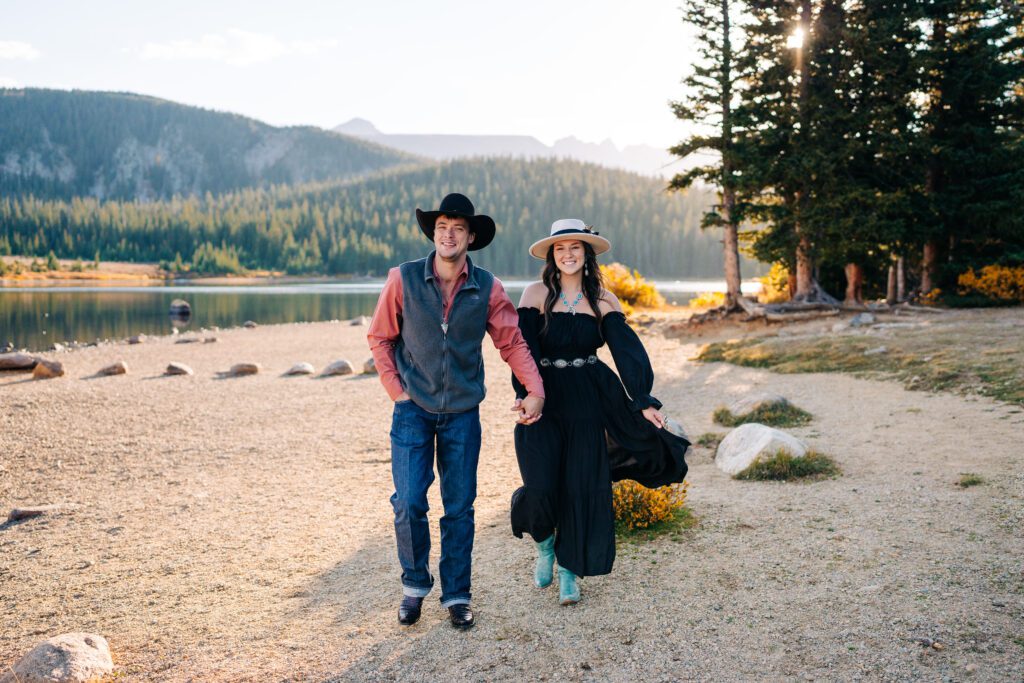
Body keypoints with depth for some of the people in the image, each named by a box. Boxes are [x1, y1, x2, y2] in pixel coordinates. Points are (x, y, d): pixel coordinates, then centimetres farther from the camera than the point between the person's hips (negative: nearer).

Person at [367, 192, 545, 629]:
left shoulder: (487, 288, -3)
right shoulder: (404, 279, -6)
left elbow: (512, 342, 1)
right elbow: (379, 337, 4)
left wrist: (535, 390, -13)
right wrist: (396, 389, -3)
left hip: (463, 413, 1)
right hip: (413, 411, -1)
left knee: (460, 508, 6)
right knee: (409, 504, -5)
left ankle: (456, 595, 21)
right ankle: (415, 584, 20)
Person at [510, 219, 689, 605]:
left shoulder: (602, 300, 4)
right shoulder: (537, 294, 0)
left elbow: (627, 352, -2)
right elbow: (524, 349, -7)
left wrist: (644, 401, -12)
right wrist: (524, 397, -21)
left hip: (587, 401, 2)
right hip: (544, 397, -1)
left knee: (582, 488, 2)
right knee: (541, 489, -10)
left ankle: (569, 572, 19)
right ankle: (544, 547, 23)